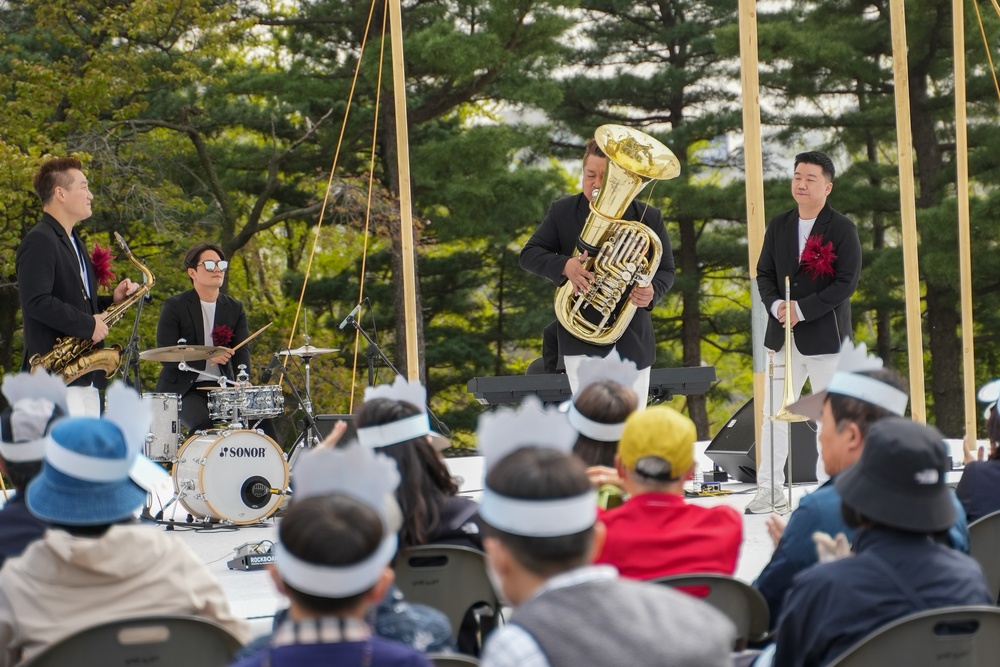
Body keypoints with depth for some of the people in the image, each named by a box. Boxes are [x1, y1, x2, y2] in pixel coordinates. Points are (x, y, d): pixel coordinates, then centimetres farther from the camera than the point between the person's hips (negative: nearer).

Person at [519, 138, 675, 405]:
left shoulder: (649, 218, 0)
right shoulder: (563, 212, 0)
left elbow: (666, 270, 4)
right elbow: (529, 253, -3)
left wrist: (652, 291, -21)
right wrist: (564, 265, -24)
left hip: (633, 339, 2)